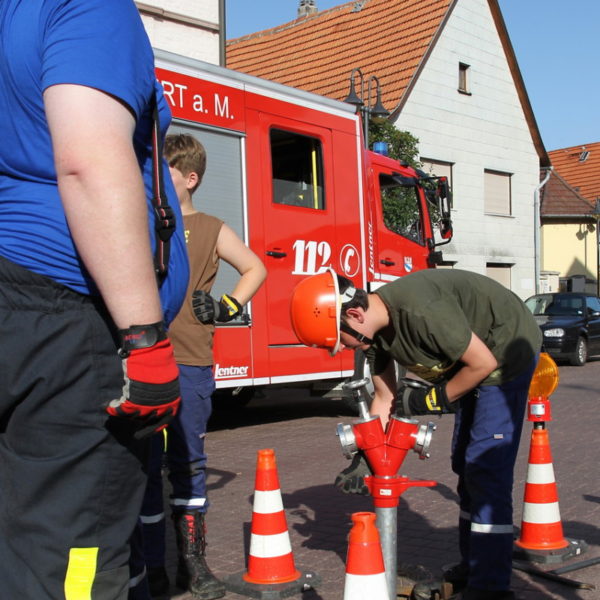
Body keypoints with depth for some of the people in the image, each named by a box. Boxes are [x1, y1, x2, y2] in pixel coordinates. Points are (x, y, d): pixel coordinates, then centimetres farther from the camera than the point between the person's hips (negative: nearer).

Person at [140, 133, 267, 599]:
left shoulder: (210, 230, 7)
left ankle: (193, 561, 17)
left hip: (190, 366, 0)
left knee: (189, 463, 6)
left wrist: (229, 307, 4)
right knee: (142, 465, 3)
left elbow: (255, 269, 18)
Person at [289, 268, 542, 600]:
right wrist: (365, 456, -1)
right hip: (472, 357, 9)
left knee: (486, 469, -13)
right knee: (466, 465, 13)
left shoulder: (421, 311, -36)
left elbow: (484, 362, -26)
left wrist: (435, 400, -15)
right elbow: (385, 399, 3)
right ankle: (471, 568, 25)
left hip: (507, 352, -9)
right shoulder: (377, 327, -9)